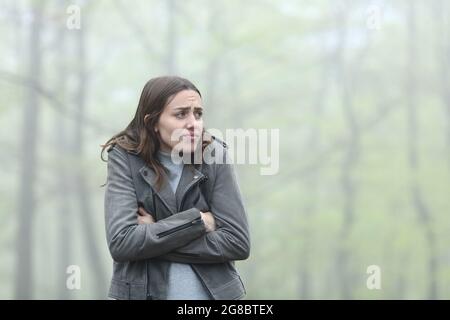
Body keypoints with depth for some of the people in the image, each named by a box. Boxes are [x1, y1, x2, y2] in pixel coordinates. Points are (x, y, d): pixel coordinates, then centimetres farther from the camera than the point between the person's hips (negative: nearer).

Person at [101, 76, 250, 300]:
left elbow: (237, 242, -13)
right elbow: (120, 243, -19)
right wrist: (198, 220, -19)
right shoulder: (125, 158, -9)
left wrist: (153, 236, -16)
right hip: (141, 291, 0)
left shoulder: (214, 155, -8)